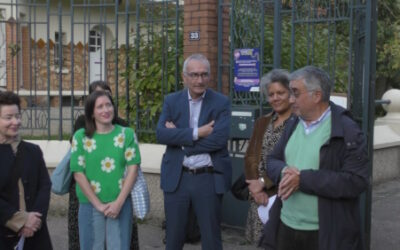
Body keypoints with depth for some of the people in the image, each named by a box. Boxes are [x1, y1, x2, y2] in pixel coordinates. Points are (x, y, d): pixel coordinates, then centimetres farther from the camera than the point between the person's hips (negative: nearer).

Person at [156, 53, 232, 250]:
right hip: (176, 177, 2)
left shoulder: (221, 102, -2)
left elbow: (219, 139, -16)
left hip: (209, 179, -2)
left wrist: (179, 136, -12)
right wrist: (196, 133, -18)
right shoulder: (171, 101, 5)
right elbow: (161, 134, -9)